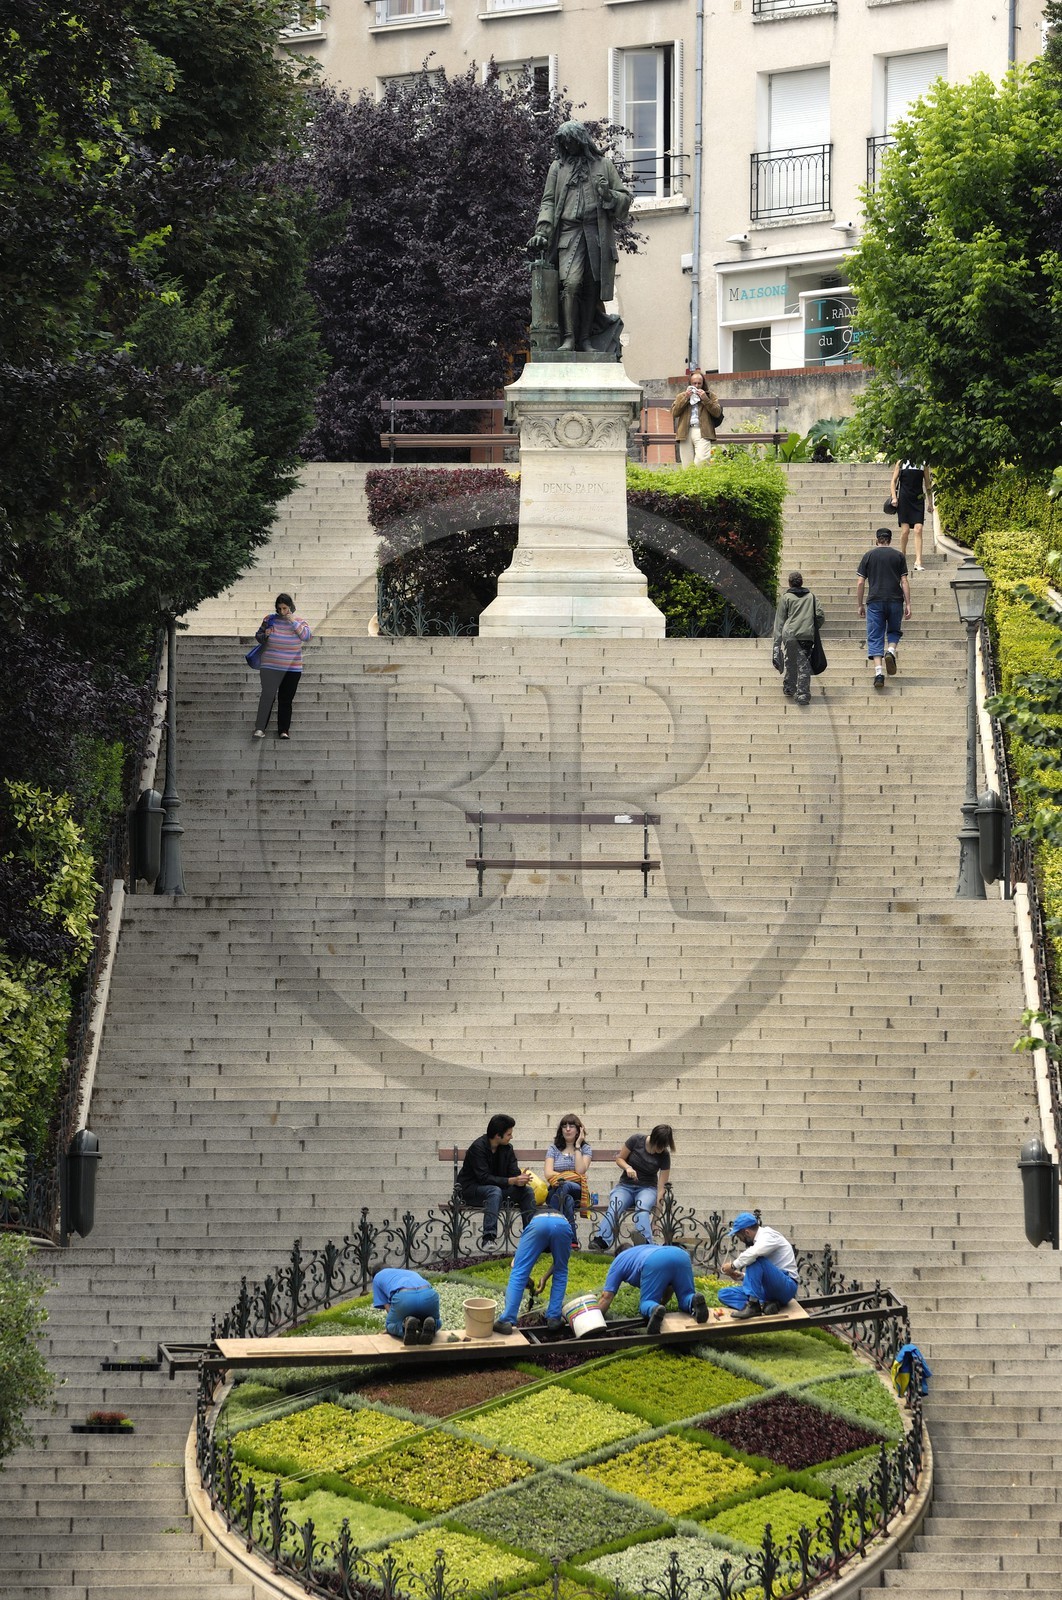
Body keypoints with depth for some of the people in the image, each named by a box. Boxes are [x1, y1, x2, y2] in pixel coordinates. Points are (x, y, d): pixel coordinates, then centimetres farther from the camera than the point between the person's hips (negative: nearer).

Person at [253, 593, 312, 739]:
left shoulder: (299, 622, 4)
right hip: (270, 667, -1)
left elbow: (307, 637, -11)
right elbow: (258, 637, 12)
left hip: (292, 669, 1)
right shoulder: (270, 619, 3)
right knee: (267, 695, -14)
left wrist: (294, 623, -16)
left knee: (286, 700, 3)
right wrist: (265, 635, -10)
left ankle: (283, 731, 8)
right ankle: (260, 728, -14)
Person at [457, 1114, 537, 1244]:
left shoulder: (507, 1148, 2)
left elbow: (514, 1173, -1)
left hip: (496, 1188, 7)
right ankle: (488, 1238, -48)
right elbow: (484, 1177, -27)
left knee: (526, 1191, -13)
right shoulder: (478, 1147, -19)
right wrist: (512, 1181, -34)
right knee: (495, 1191, -38)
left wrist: (521, 1180, -27)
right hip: (470, 1189, -7)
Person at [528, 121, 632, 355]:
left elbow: (625, 197, 16)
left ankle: (585, 338, 4)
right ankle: (569, 338, -20)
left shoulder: (603, 165, 15)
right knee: (570, 284, -17)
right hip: (569, 232, -1)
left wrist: (608, 195, -6)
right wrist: (542, 230, -2)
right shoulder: (558, 168, 17)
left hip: (598, 234, 1)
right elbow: (548, 202, 12)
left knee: (592, 287, -2)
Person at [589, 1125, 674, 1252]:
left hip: (647, 1188, 0)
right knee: (614, 1206, -34)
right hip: (626, 1186, 0)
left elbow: (661, 1187, -8)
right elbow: (619, 1159, 5)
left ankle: (644, 1240, -62)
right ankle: (601, 1240, -56)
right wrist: (627, 1167, -17)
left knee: (642, 1206, -38)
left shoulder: (664, 1156, -6)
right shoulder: (636, 1140, -5)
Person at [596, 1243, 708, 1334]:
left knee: (647, 1304, 9)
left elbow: (607, 1296, 25)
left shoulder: (619, 1261, 33)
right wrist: (662, 1303, 52)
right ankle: (695, 1302, -20)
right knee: (686, 1298, 15)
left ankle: (654, 1310, -27)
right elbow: (670, 1285, 44)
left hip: (655, 1264, -4)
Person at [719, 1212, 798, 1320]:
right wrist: (741, 1276, 7)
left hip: (786, 1287, -9)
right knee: (724, 1294, 1)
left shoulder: (768, 1235, -9)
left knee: (755, 1260, -30)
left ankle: (753, 1305, -30)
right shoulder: (757, 1241, 18)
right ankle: (765, 1305, -18)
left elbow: (753, 1253, -30)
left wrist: (733, 1265, -16)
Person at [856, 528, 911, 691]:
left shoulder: (869, 556, 6)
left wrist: (860, 605, 11)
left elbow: (861, 583, 4)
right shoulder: (898, 556, 6)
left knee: (875, 638, 1)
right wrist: (908, 604, 4)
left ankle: (878, 673, -11)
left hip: (875, 601, -1)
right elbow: (904, 581, 1)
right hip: (895, 601, 1)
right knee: (894, 631, 21)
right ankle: (891, 651, -10)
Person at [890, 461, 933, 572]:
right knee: (905, 530, -3)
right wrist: (894, 497, -6)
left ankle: (918, 562, -13)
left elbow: (927, 483, 14)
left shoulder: (923, 464, 9)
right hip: (904, 499, -1)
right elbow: (893, 481, 6)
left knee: (918, 530, -9)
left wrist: (930, 503, 13)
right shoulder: (901, 463, 4)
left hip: (918, 499, 1)